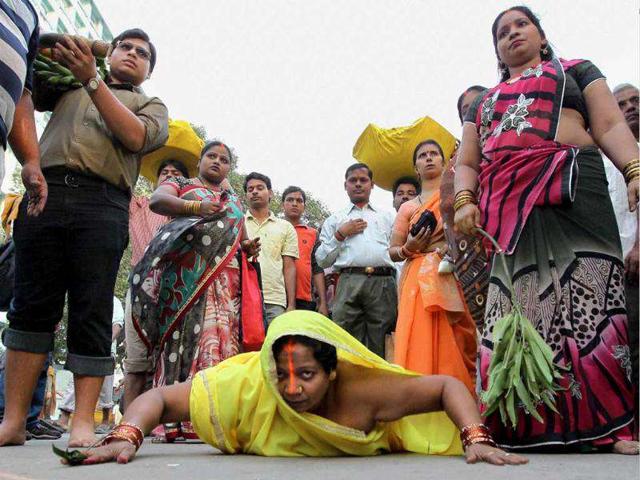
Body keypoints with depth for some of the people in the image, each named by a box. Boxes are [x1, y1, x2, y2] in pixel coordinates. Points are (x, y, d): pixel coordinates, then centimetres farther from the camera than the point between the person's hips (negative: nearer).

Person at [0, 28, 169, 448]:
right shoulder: (69, 86, 30)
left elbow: (135, 137, 0)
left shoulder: (151, 105, 22)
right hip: (45, 193, 2)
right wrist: (54, 53, 18)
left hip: (102, 205, -2)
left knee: (91, 314, -8)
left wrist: (91, 80, -5)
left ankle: (84, 423, -7)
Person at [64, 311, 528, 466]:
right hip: (268, 451, 1)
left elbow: (448, 385, -32)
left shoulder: (362, 391, -44)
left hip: (363, 449, -1)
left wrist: (477, 440, -46)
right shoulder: (246, 386, -42)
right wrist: (126, 438, -53)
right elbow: (158, 398, -35)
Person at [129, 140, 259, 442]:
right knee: (184, 336, -12)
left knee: (219, 338, -8)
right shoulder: (180, 184, 17)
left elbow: (240, 239, 31)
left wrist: (249, 247, 6)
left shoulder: (234, 200, 29)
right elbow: (156, 201, -4)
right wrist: (195, 208, -20)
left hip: (224, 280, 4)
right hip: (185, 276, -4)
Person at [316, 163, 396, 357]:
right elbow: (322, 260, 15)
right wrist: (340, 234, 3)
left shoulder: (388, 217, 24)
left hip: (383, 283, 0)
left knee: (380, 348, -3)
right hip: (349, 283, 0)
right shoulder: (335, 219, 22)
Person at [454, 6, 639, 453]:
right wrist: (464, 201, -1)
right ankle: (527, 426, -1)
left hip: (568, 187, -3)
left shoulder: (576, 71, 20)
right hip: (506, 206, 4)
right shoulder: (483, 101, 30)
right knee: (517, 309, -4)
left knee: (585, 299, -13)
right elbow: (467, 164, 20)